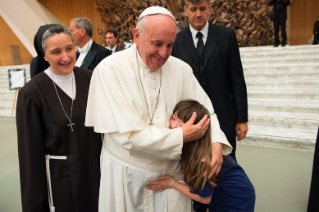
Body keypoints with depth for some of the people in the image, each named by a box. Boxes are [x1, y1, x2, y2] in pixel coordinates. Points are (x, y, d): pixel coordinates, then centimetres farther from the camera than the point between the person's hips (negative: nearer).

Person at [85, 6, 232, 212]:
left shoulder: (181, 69, -5)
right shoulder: (110, 69, -16)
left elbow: (205, 109, 3)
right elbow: (126, 134, -21)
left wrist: (216, 143, -14)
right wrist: (181, 136, -20)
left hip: (172, 170, 3)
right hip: (127, 174, -2)